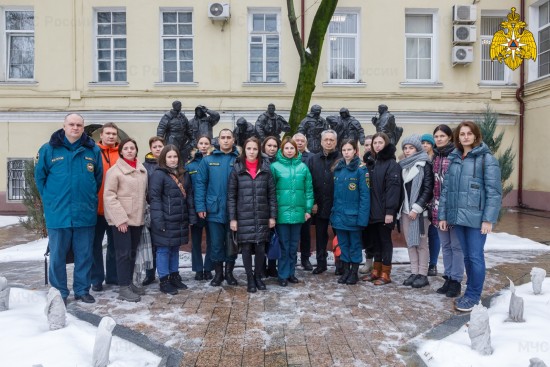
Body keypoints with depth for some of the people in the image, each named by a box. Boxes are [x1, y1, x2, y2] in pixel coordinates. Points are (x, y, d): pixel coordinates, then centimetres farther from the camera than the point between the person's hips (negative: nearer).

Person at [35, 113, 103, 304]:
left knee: (84, 255, 10)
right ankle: (59, 292, 22)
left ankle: (82, 290, 24)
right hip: (58, 213, -1)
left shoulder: (93, 150, 2)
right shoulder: (48, 149, -1)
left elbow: (98, 178, 11)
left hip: (86, 213, 1)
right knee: (57, 256, 8)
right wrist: (50, 200, 3)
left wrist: (90, 198, 7)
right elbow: (39, 177, 6)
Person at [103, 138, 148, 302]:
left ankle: (129, 282, 26)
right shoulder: (115, 170, -7)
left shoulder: (142, 170, 10)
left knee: (133, 252, 14)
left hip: (137, 218, 6)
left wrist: (142, 211, 13)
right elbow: (109, 196, -12)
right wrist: (120, 218, -17)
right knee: (124, 253, -4)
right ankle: (123, 288, 4)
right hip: (121, 219, -6)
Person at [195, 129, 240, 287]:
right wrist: (200, 207, -7)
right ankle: (218, 273, 25)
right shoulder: (208, 160, 3)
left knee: (232, 242, 11)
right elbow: (200, 184, 0)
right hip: (214, 210, 0)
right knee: (216, 243, 9)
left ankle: (229, 272, 27)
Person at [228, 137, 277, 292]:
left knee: (260, 248, 6)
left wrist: (272, 216, 0)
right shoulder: (237, 169, 0)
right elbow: (231, 195, 0)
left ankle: (258, 277, 26)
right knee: (246, 248, 4)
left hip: (262, 216, 1)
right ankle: (250, 279, 20)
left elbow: (272, 194, 5)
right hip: (244, 217, -1)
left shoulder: (266, 169, 3)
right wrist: (232, 218, -5)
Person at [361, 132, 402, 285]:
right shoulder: (374, 163, 16)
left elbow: (393, 187, -16)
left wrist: (390, 211, -22)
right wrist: (369, 207, 10)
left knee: (385, 241, 1)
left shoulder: (392, 164, -9)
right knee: (376, 241, 13)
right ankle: (376, 271, 23)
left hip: (385, 211, -7)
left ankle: (385, 274, 10)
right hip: (373, 210, 7)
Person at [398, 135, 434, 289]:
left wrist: (416, 208, -15)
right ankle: (414, 273, 16)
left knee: (421, 243, 0)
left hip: (419, 210, -6)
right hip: (405, 210, 6)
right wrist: (401, 208, 6)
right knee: (410, 242, 8)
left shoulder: (424, 165, -4)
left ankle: (423, 275, 6)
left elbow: (428, 189, -11)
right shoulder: (402, 165, 13)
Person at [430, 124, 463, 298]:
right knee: (445, 245, 14)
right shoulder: (435, 156, 12)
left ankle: (456, 281, 12)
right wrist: (433, 205, 13)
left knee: (456, 246, 3)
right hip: (439, 207, 7)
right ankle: (448, 278, 23)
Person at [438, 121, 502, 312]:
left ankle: (473, 296, 15)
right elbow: (446, 189, 12)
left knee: (475, 257, 1)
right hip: (458, 217, 5)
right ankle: (470, 293, 27)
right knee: (466, 256, 14)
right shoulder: (454, 159, 12)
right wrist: (442, 215, 8)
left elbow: (494, 191, -10)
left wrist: (488, 219, -15)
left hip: (476, 217, -5)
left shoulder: (486, 158, -5)